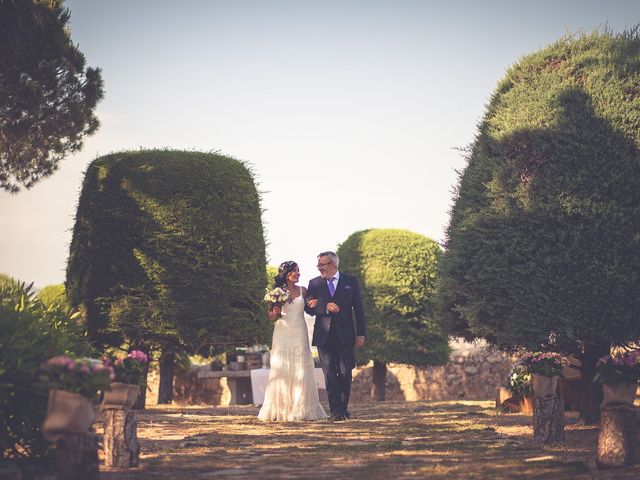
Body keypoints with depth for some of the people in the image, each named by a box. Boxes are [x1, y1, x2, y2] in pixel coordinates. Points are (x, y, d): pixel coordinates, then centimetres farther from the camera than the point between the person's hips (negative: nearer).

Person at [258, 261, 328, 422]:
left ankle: (300, 409, 4)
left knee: (300, 370, 0)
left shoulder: (302, 291, 9)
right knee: (281, 370, -3)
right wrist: (275, 312, -13)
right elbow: (270, 316, 7)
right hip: (282, 334, -2)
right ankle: (280, 409, 0)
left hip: (299, 334, 2)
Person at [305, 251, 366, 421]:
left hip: (345, 335, 0)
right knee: (329, 374, -2)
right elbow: (308, 307, 1)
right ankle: (335, 410, -3)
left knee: (345, 373, 5)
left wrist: (361, 333, -2)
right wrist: (325, 307, -17)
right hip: (324, 336, 0)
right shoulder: (314, 284, 8)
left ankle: (343, 408, 17)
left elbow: (358, 308, 4)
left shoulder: (351, 281, 5)